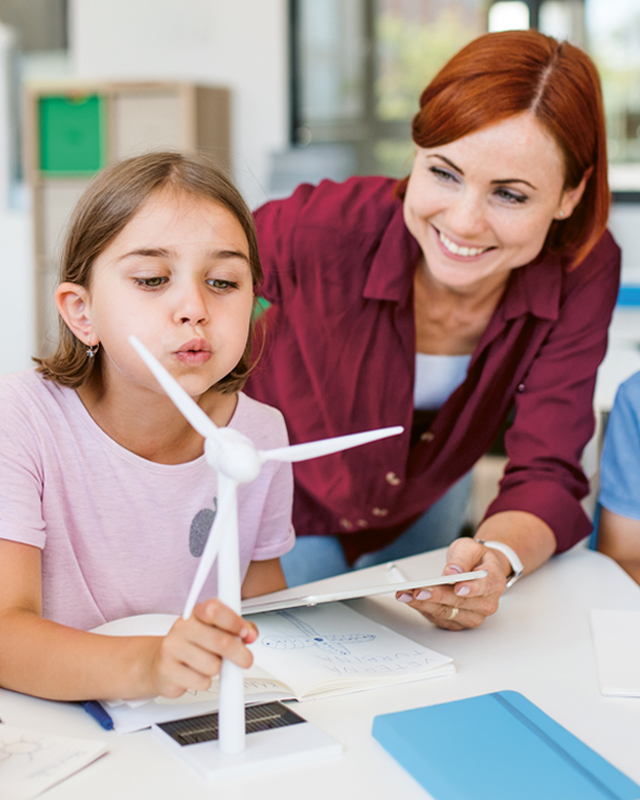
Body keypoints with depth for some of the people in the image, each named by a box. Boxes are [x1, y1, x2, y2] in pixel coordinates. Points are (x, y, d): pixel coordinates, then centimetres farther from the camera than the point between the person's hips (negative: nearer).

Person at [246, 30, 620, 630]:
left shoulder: (583, 272, -29)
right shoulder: (328, 227, -37)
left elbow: (545, 473, -27)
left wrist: (498, 556, -50)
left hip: (424, 512, 3)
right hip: (279, 509, -2)